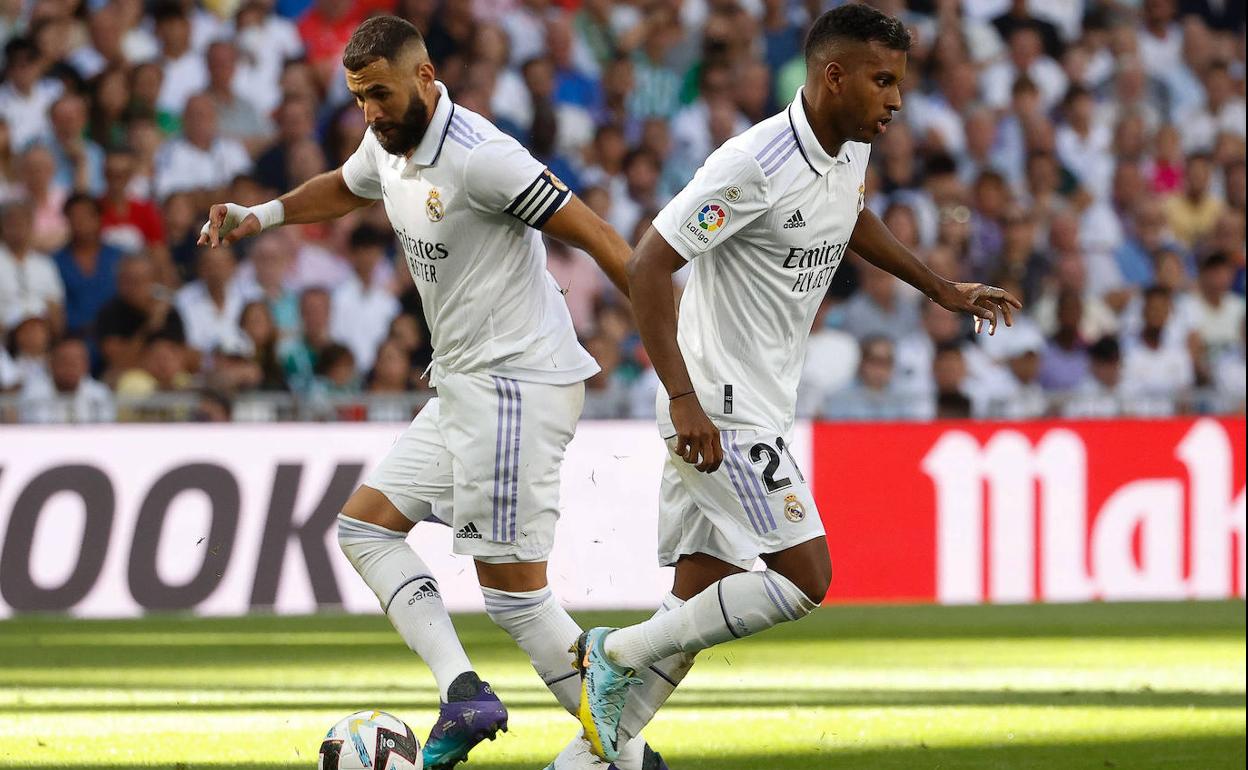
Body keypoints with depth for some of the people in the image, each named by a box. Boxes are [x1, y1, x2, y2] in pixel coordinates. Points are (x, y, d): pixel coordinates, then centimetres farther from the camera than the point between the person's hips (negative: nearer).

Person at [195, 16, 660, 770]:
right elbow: (344, 189, 35)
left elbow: (594, 234, -19)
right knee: (365, 525, 8)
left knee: (514, 589, -11)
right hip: (464, 389, 10)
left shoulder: (479, 156, -19)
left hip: (515, 386, -10)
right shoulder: (388, 146, 9)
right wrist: (261, 215, 19)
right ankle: (464, 692, -3)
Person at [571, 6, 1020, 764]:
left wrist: (945, 290, 27)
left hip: (760, 407, 9)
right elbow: (648, 267, -21)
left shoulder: (852, 148, 6)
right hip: (718, 410, -9)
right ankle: (618, 654, -2)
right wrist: (684, 399, -25)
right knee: (805, 579, -13)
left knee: (700, 601, 8)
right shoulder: (753, 166, -22)